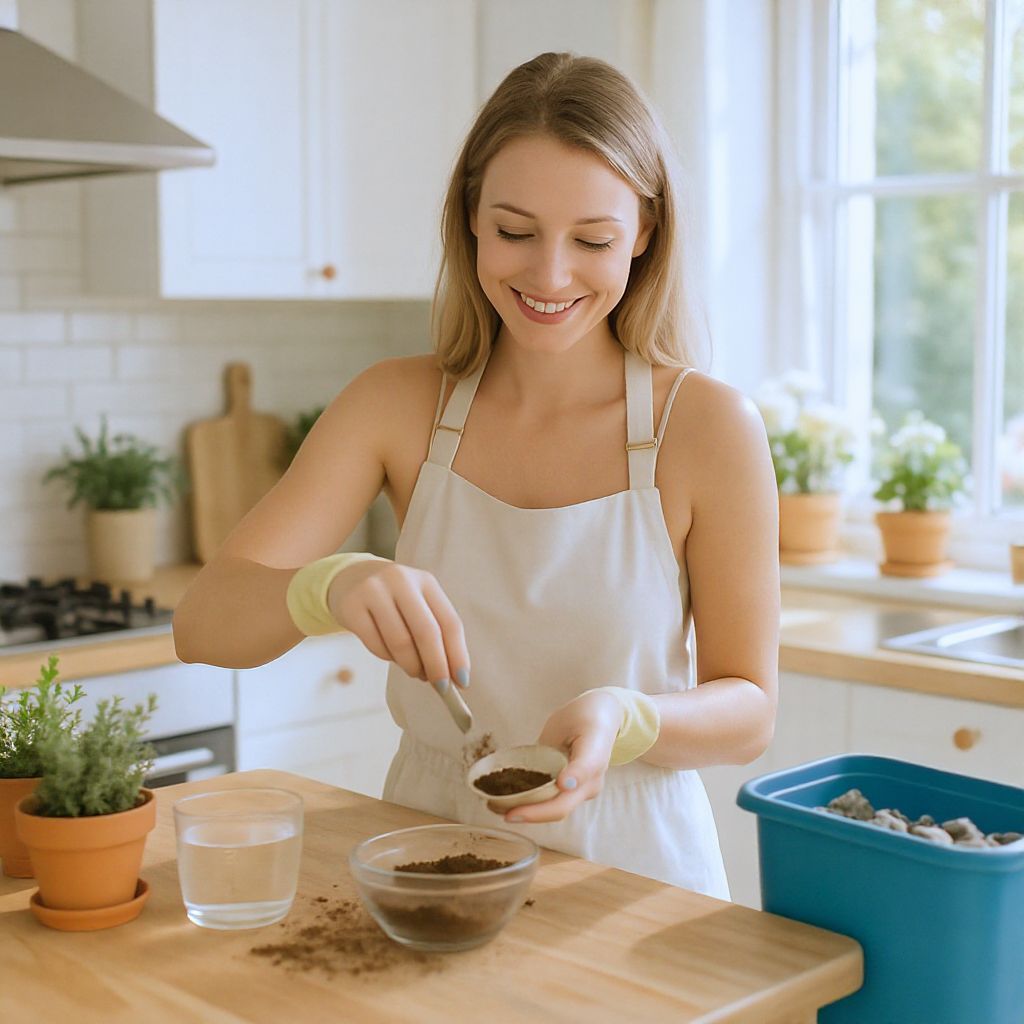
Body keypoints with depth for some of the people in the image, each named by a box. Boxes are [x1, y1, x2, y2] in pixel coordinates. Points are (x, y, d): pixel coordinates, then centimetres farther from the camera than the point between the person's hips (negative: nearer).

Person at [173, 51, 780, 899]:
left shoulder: (709, 425, -8)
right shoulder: (395, 406, 0)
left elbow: (749, 711, -1)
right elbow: (203, 624, -8)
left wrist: (623, 720, -22)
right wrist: (331, 586, -29)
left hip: (628, 871, -1)